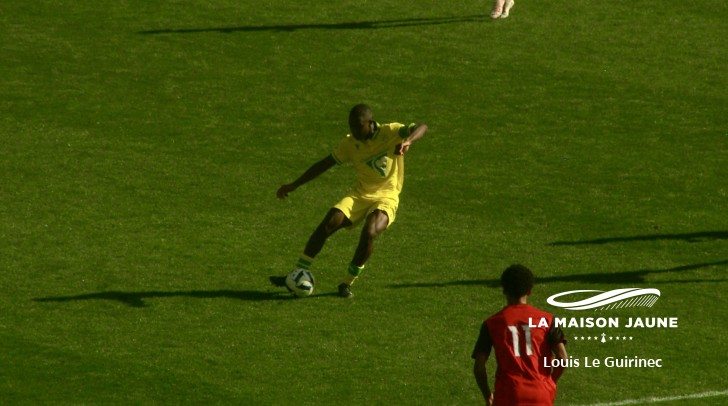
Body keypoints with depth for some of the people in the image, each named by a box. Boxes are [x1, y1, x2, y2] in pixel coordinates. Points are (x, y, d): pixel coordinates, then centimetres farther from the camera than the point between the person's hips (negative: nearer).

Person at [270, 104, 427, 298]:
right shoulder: (350, 143, 2)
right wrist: (294, 185, 8)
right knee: (328, 223, -19)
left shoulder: (390, 132, -11)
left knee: (369, 233, -32)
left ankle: (347, 283, -12)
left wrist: (407, 141, -48)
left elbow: (421, 128, -25)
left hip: (386, 197, -4)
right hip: (360, 195, 4)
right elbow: (324, 164, 11)